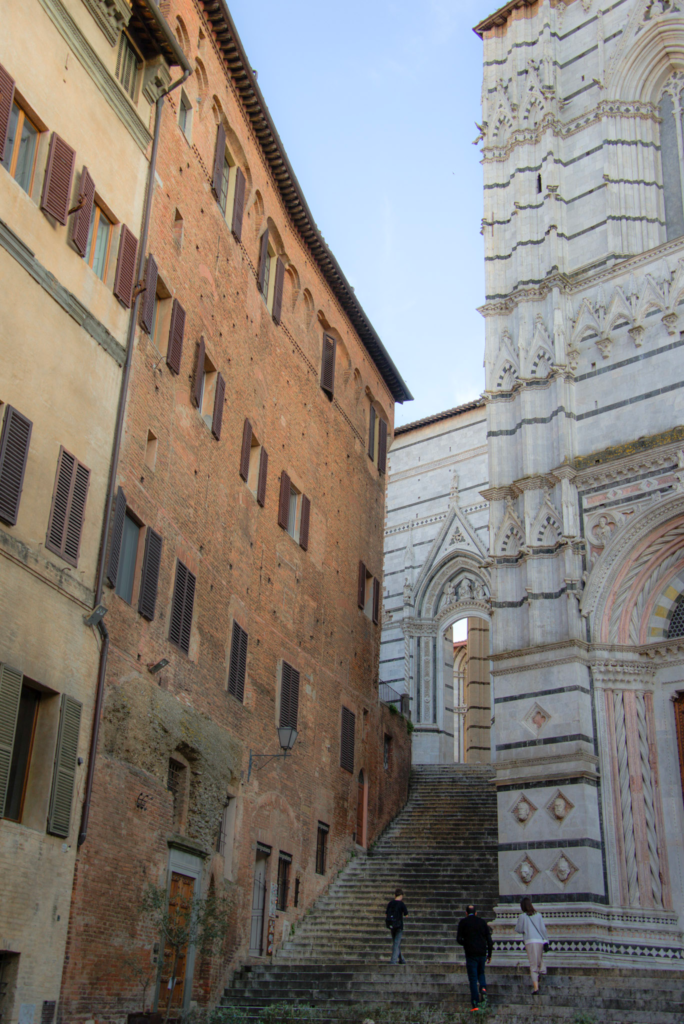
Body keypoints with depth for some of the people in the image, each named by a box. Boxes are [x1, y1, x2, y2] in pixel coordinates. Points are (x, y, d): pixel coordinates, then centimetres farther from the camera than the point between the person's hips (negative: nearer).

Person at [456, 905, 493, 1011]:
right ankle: (483, 988, -4)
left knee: (473, 978, 1)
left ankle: (475, 1004, -5)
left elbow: (459, 939, -5)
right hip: (482, 953, 3)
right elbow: (489, 939, 6)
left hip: (471, 953, -3)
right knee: (481, 973, 25)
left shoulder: (463, 922, 0)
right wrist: (489, 954, 13)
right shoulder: (482, 922, 9)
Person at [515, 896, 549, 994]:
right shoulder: (538, 915, 10)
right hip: (540, 941, 3)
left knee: (533, 965, -4)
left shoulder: (522, 916, 0)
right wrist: (546, 941, 7)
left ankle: (535, 987, -10)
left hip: (530, 942, -3)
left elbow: (518, 929, 4)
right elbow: (543, 928, 6)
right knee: (539, 960, 21)